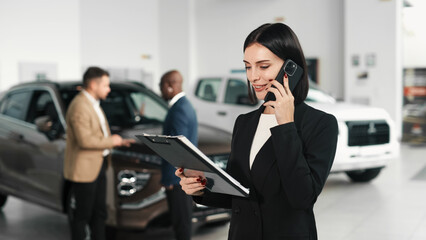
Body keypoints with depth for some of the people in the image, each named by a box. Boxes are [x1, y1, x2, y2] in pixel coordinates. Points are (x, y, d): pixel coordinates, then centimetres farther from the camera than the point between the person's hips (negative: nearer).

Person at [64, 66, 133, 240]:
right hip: (84, 169, -10)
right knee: (81, 215, 3)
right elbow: (85, 140, -27)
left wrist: (118, 141, 9)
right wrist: (111, 141, -16)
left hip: (98, 167, 10)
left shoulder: (93, 104, 14)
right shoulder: (79, 107, -19)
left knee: (99, 212, 16)